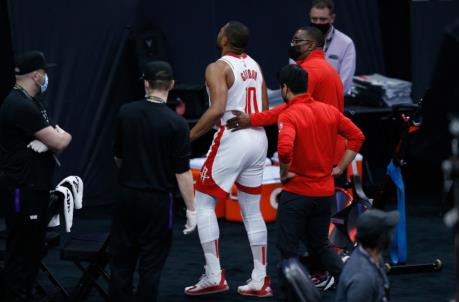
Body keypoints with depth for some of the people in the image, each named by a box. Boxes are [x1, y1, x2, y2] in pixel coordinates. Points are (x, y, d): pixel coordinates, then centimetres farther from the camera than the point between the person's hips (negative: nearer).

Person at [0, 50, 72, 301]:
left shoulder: (31, 102, 15)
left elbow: (58, 141, 13)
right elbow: (60, 142, -20)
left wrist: (49, 141, -10)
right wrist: (62, 136, 3)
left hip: (35, 187, 10)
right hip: (22, 190, -10)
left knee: (34, 248, 15)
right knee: (21, 251, -7)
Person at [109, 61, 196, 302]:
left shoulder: (126, 113, -1)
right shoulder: (176, 123, -13)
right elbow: (182, 172, -13)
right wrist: (191, 210, -7)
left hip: (127, 197, 3)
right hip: (157, 200, -3)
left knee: (121, 263, 9)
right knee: (150, 267, 3)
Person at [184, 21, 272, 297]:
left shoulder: (218, 68, -10)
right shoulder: (254, 66, 13)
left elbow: (218, 109, -23)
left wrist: (190, 136, -17)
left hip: (232, 139, -7)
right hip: (258, 139, 7)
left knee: (203, 203, 2)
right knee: (252, 210, 13)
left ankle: (214, 276, -4)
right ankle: (260, 280, 13)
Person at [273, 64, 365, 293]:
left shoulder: (289, 116, -15)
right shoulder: (329, 111, 4)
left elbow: (284, 149, -32)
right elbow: (357, 136, 9)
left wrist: (285, 173, -14)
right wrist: (339, 167, 11)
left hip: (297, 192, -7)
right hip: (325, 191, 7)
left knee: (287, 246, 4)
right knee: (320, 244, 21)